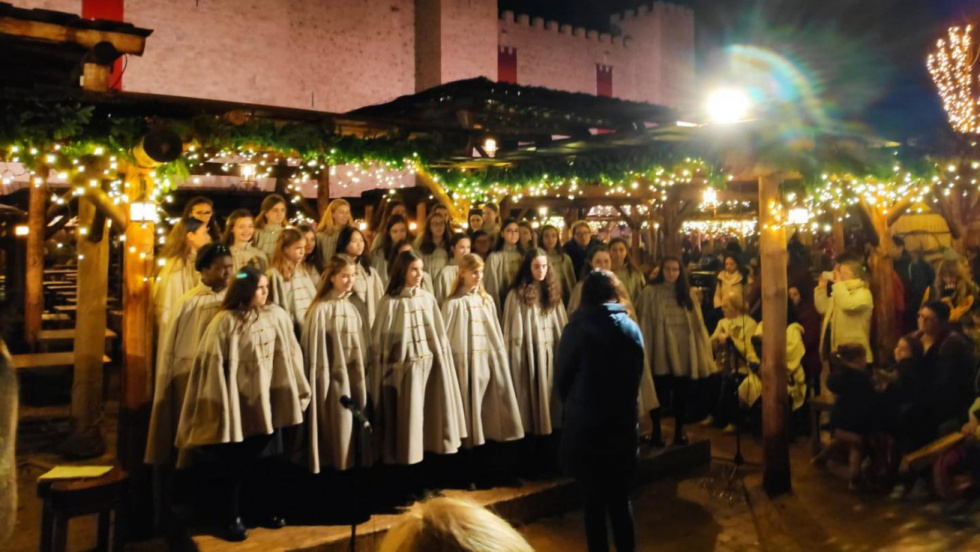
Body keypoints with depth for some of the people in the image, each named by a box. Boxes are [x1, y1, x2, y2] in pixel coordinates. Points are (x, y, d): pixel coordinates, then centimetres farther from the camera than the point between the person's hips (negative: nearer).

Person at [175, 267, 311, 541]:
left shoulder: (277, 317, 0)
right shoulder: (225, 322, -11)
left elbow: (288, 357, 6)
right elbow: (216, 365, -9)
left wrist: (298, 393, 9)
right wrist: (220, 404, -9)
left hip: (266, 401, 3)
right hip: (237, 403, -3)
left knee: (263, 460, 14)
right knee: (233, 463, 6)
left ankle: (269, 511, 30)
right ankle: (232, 519, 19)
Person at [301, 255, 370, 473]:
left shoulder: (356, 305, 7)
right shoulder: (321, 309, -10)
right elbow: (316, 347, -11)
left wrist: (364, 371, 10)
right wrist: (322, 379, -12)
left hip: (357, 373, 6)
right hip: (335, 374, -5)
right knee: (340, 425, 0)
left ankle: (358, 463, 21)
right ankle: (340, 465, 12)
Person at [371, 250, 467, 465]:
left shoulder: (428, 298, 6)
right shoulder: (390, 302, -7)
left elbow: (439, 335, 10)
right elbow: (380, 340, -5)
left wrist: (441, 363, 9)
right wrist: (382, 376, -5)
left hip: (430, 366, 4)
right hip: (405, 368, -4)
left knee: (429, 416, 8)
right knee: (407, 417, 0)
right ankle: (405, 457, 13)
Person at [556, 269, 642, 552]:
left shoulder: (578, 327, -12)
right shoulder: (631, 328, -1)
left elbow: (561, 376, -4)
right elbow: (637, 375, 6)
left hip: (586, 423, -3)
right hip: (623, 422, 4)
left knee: (593, 498, 8)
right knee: (620, 497, 16)